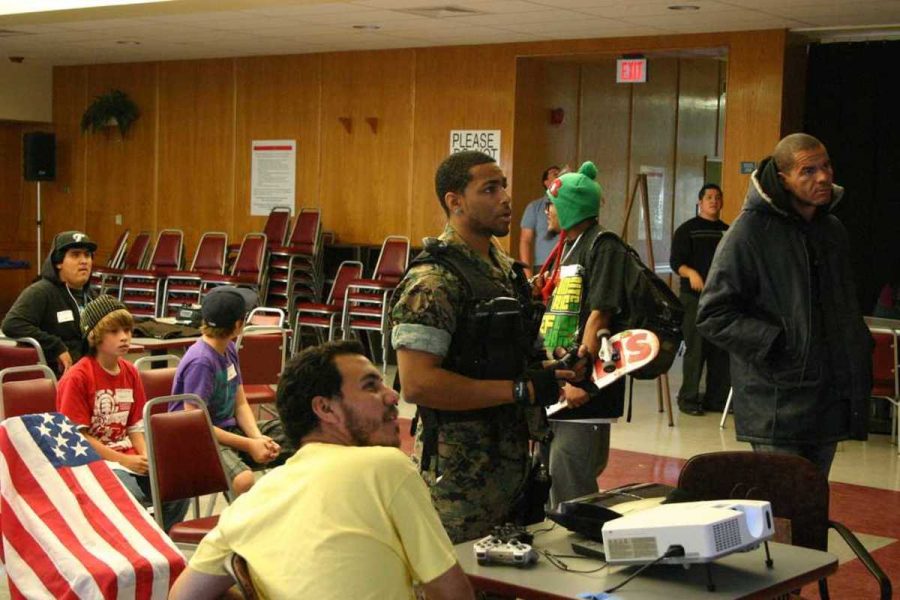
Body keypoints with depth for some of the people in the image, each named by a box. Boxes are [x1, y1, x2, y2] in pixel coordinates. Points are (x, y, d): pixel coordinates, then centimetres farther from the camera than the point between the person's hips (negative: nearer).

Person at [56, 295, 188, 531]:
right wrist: (125, 461, -15)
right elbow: (78, 437, -11)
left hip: (129, 456, 6)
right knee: (131, 495, -32)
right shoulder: (76, 378, -10)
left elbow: (135, 426, 12)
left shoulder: (130, 373, 10)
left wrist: (146, 458, -7)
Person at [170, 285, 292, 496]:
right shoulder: (200, 362, -21)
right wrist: (249, 445, -18)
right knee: (244, 480, -39)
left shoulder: (229, 350, 6)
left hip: (230, 430, 9)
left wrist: (258, 438, -9)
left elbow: (241, 404, 10)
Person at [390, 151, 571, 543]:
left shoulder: (504, 268, 13)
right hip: (460, 471, -9)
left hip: (512, 461, 9)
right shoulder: (433, 282, -16)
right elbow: (417, 384, -25)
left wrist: (553, 369, 5)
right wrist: (522, 390, -23)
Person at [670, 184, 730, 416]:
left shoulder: (727, 232, 17)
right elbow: (676, 261, -6)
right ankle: (688, 398, 1)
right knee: (696, 348, -7)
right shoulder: (687, 229, 2)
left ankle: (717, 397, 12)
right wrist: (691, 273, -25)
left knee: (722, 349, 4)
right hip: (694, 297, -5)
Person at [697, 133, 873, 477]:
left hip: (829, 405, 7)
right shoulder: (751, 230, -9)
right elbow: (713, 316, -12)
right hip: (777, 406, -7)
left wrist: (859, 354, 13)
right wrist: (776, 345, -16)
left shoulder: (832, 230, 14)